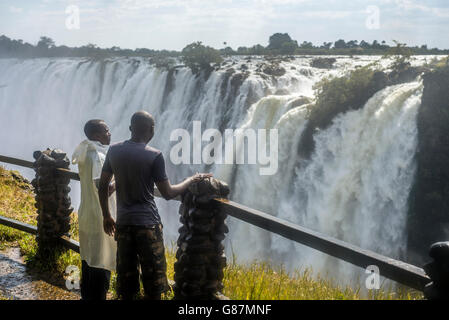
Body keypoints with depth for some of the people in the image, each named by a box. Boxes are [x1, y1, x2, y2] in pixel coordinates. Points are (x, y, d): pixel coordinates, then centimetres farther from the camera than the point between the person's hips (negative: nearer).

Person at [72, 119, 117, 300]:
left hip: (86, 216, 10)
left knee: (88, 260, 19)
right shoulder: (98, 156, -19)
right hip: (100, 218, -10)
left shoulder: (86, 154, 10)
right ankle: (98, 297, 3)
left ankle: (87, 296, 29)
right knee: (101, 265, -2)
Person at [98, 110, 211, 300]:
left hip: (123, 223, 5)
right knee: (153, 277, 6)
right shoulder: (154, 156, -11)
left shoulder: (114, 151, 3)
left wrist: (106, 216, 20)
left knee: (126, 275, 13)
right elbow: (168, 193, -8)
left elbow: (103, 186, 9)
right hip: (148, 224, -5)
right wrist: (192, 179, 6)